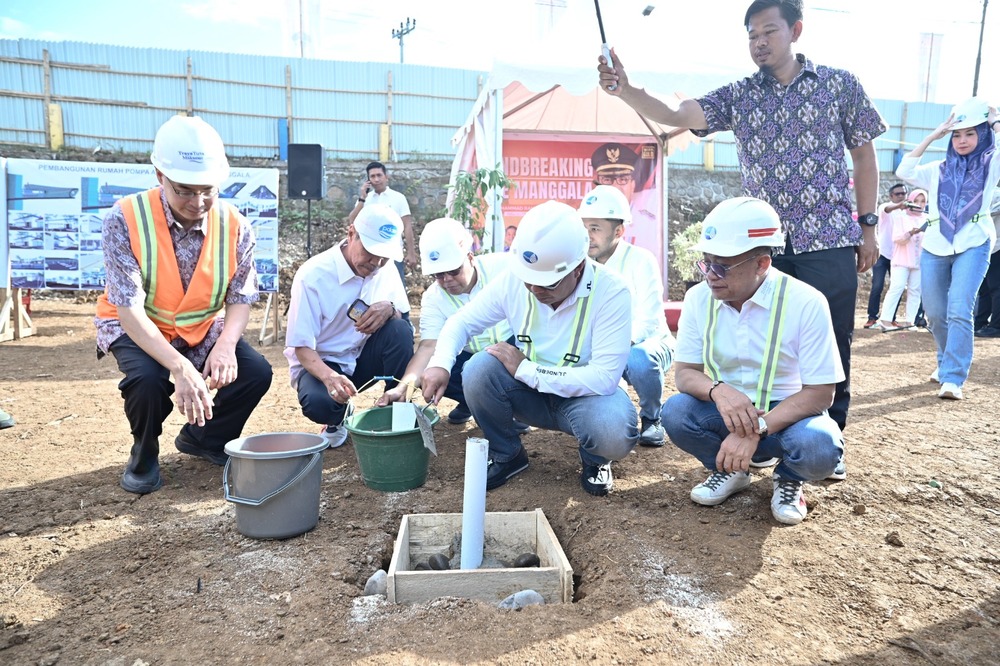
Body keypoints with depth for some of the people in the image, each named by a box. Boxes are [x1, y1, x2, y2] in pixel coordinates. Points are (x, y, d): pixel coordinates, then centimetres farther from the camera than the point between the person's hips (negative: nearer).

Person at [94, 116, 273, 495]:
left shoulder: (235, 226, -17)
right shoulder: (125, 219, -26)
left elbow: (240, 298, -12)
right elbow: (129, 308, -30)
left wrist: (226, 344, -35)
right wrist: (180, 367, -44)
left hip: (202, 328, 3)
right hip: (135, 328, -3)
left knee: (256, 372, -18)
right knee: (147, 378, -33)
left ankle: (203, 438, 14)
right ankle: (144, 453, 3)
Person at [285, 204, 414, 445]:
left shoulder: (385, 269, -6)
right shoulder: (313, 275, -21)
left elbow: (404, 322, -4)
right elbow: (302, 347, -20)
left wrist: (389, 309, -30)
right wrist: (329, 376, -42)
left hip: (363, 358, 4)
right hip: (320, 363, -3)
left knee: (401, 330, -27)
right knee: (319, 403, -37)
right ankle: (337, 421, 3)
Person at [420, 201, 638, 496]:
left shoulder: (611, 292, -26)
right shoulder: (514, 279, -15)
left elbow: (605, 377, -30)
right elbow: (462, 322, -4)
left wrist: (525, 370, -27)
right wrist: (440, 364, -26)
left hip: (587, 394, -3)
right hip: (530, 392, 3)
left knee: (615, 433, -36)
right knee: (478, 369, -25)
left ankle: (595, 461, 6)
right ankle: (507, 455, 2)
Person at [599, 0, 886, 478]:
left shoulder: (840, 85, 5)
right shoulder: (738, 96, 7)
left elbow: (864, 155, 9)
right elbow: (675, 116, -7)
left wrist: (868, 225, 5)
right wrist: (624, 89, -24)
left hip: (830, 243, -1)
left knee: (830, 347, 5)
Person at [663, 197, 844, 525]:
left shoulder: (806, 302, -19)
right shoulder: (699, 297, -9)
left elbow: (820, 392, -18)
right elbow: (684, 372, -6)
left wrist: (755, 431, -31)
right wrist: (718, 390, -30)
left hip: (788, 413, -2)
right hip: (724, 411, 3)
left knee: (819, 448, -34)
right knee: (675, 411, -26)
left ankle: (788, 478, 5)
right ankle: (728, 470, 6)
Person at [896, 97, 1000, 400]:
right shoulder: (939, 169, 12)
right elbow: (904, 171, -3)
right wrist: (932, 136, -2)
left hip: (973, 245, -3)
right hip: (935, 246, 3)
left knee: (959, 311, -17)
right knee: (934, 313, 9)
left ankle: (953, 378, -15)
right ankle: (947, 362, 32)